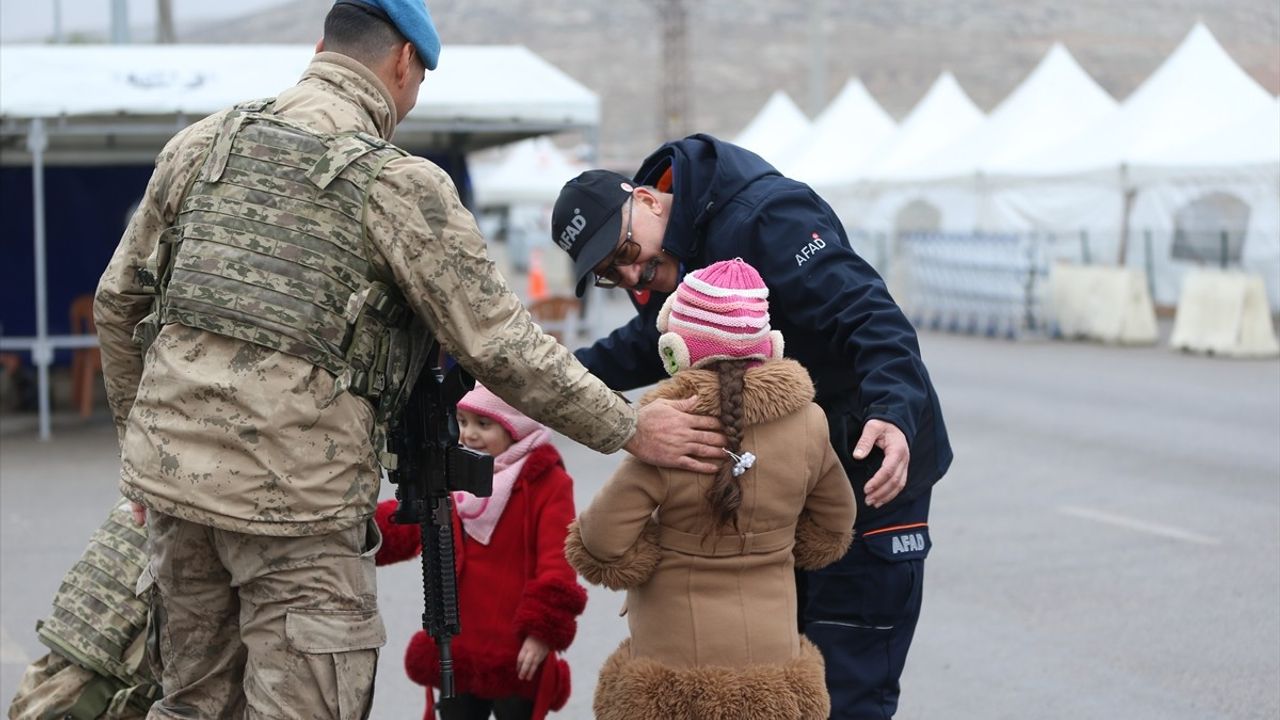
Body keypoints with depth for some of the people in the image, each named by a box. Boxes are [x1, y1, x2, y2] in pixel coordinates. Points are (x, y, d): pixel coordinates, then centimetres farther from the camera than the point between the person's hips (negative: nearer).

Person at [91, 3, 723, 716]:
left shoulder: (204, 143, 9)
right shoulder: (400, 183, -7)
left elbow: (119, 300, 15)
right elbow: (500, 345, -7)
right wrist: (630, 429, 3)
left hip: (170, 468, 6)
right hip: (295, 494, -6)